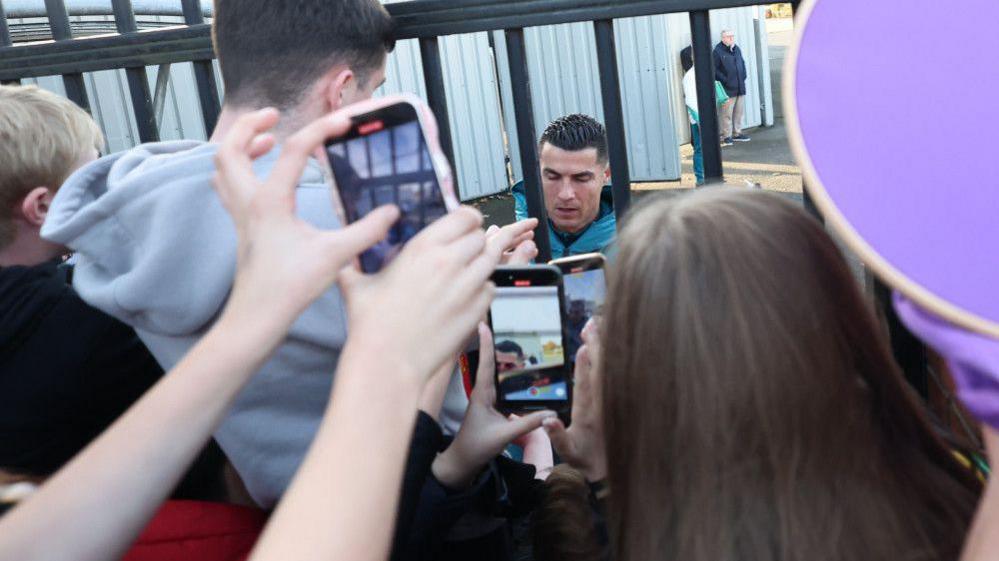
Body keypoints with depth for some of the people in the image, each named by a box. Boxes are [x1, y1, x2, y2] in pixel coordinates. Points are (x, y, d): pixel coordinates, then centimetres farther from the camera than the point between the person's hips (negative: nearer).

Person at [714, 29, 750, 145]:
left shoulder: (737, 48, 12)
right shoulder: (718, 51, -10)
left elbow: (742, 63, 24)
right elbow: (715, 70, -11)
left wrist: (743, 76, 10)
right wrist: (726, 81, -15)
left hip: (740, 87, 7)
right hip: (728, 89, -7)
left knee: (739, 111, 12)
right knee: (727, 113, -5)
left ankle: (737, 133, 23)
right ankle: (726, 136, 2)